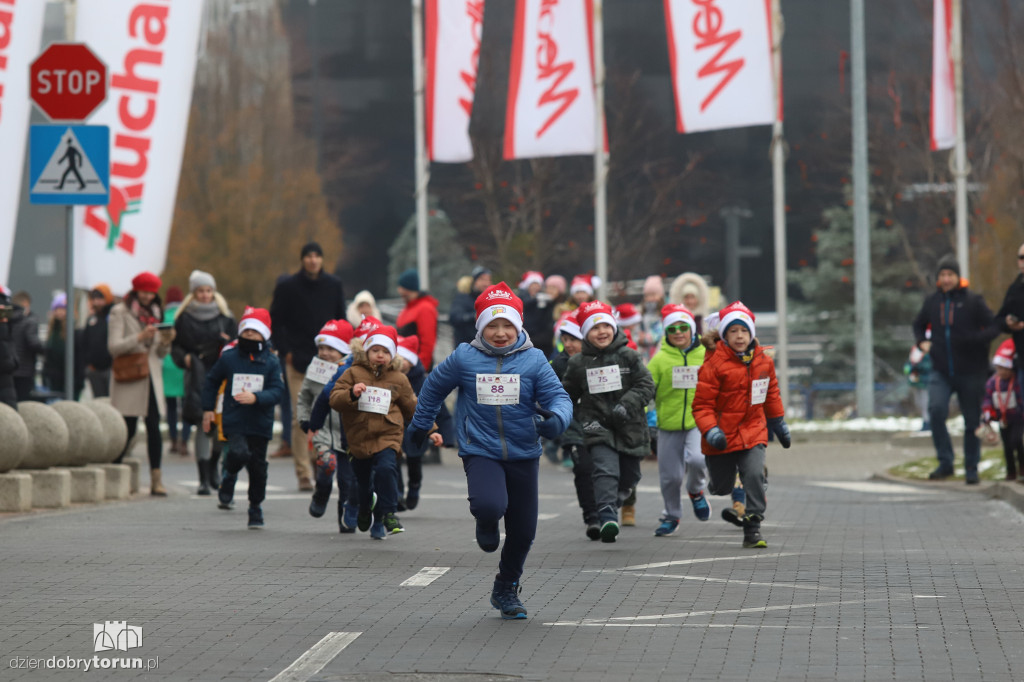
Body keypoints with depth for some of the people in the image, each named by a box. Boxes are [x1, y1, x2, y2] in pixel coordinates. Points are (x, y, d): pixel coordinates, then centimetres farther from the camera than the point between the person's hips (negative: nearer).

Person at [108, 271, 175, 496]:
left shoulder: (155, 313, 19)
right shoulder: (120, 312, 1)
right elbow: (114, 347, -9)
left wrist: (166, 341, -1)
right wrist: (140, 337, -19)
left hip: (151, 376, 4)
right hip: (128, 378, -4)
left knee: (153, 427, -6)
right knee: (128, 429, -5)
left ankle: (156, 479, -7)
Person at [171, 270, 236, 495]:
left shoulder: (224, 316, 10)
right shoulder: (184, 318, 6)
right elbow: (175, 346, 9)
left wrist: (228, 343, -8)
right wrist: (185, 358, -11)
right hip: (197, 377, -2)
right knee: (203, 425, -9)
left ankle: (213, 468, 26)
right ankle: (204, 479, -6)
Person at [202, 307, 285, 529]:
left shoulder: (271, 362, 2)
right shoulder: (228, 357, 4)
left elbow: (277, 391, -6)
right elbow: (211, 381, 19)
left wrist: (256, 398, -23)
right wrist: (208, 409, 17)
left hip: (260, 424, 1)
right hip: (234, 421, -1)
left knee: (257, 465, 5)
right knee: (238, 453, -25)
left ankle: (256, 507, 23)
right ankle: (229, 478, 8)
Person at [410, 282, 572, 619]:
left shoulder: (534, 360, -3)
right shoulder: (464, 358, -2)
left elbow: (558, 396, -6)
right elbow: (434, 387, 15)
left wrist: (556, 418, -29)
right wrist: (420, 424, 24)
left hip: (523, 455, 2)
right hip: (480, 451, -2)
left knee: (523, 530, 8)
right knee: (489, 505, -30)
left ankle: (507, 589, 33)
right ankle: (486, 524, 11)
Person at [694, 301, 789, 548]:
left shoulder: (763, 361, 2)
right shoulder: (714, 364, -13)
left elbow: (771, 394, 20)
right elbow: (702, 405, -12)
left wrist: (778, 424, 25)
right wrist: (710, 431, -26)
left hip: (753, 431, 2)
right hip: (722, 434, -2)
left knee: (755, 475, -19)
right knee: (722, 487, 8)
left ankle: (753, 528, -10)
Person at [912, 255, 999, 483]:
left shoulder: (973, 301, -5)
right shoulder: (931, 302, 6)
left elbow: (993, 327, -4)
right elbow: (918, 325, 23)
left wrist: (974, 340, -22)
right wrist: (922, 342, 3)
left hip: (970, 372, -2)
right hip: (941, 372, 2)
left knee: (972, 421, 5)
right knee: (936, 409, -19)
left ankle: (971, 468, 19)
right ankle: (945, 462, -8)